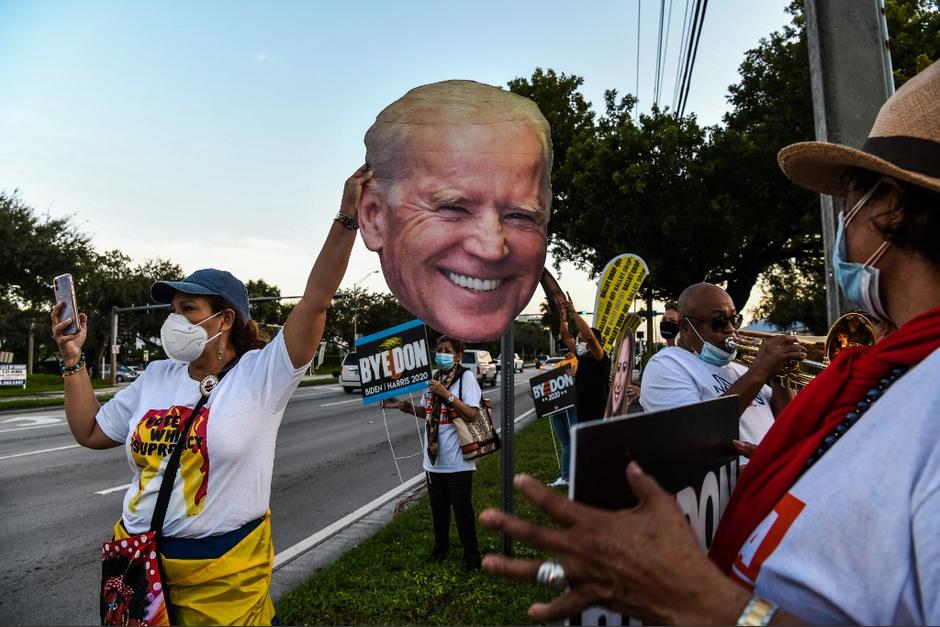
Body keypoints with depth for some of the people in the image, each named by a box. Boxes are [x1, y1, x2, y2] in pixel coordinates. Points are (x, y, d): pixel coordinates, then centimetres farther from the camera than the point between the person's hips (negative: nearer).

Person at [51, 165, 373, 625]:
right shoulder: (156, 377, 4)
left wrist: (347, 217, -31)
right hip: (137, 554, 5)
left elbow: (316, 299, -24)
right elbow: (90, 432, 14)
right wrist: (73, 360, 6)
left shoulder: (261, 374, -14)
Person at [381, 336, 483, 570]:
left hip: (457, 460, -6)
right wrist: (404, 406, 4)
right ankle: (441, 545, 39)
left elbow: (473, 415, -20)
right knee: (438, 506, 19)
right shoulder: (433, 378, 8)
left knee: (462, 508, 5)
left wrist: (447, 395, -26)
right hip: (434, 458, 6)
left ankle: (471, 552, 23)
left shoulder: (466, 377, -11)